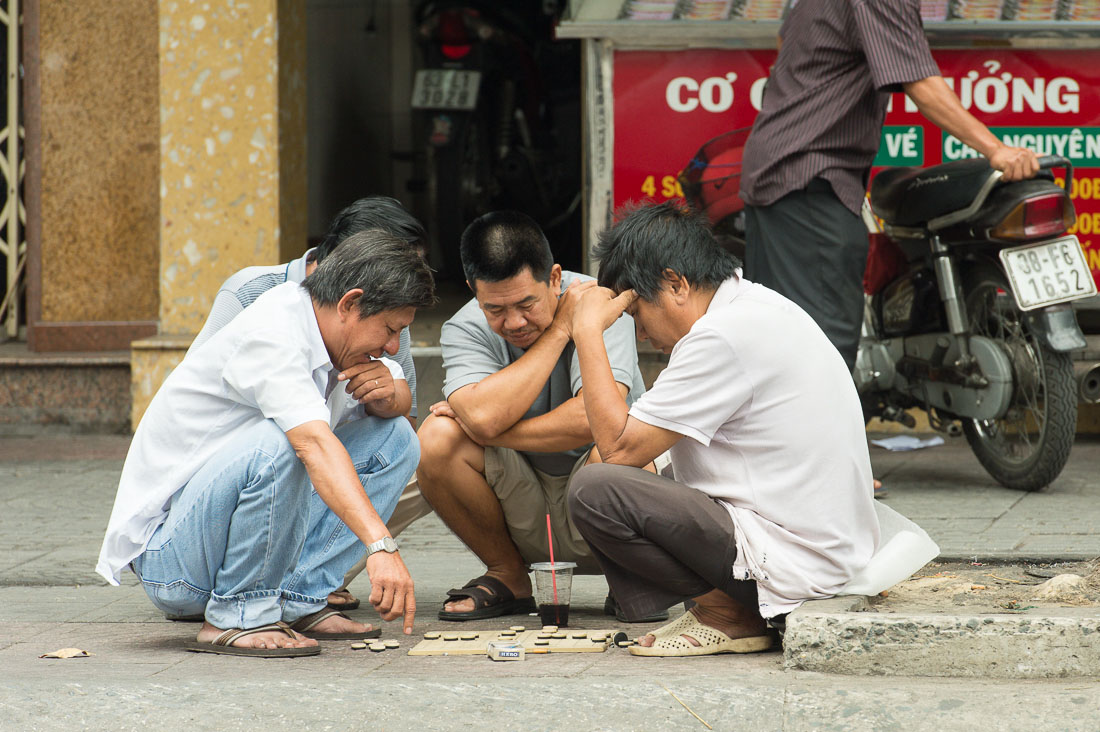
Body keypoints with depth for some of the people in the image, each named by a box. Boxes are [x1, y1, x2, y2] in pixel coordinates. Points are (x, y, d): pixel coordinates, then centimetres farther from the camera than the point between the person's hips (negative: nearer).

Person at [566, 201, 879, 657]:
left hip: (793, 561, -10)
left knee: (594, 491, -18)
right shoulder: (759, 308, 14)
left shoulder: (722, 336, -18)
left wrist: (588, 333, -9)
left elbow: (620, 447, -16)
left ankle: (729, 614, -5)